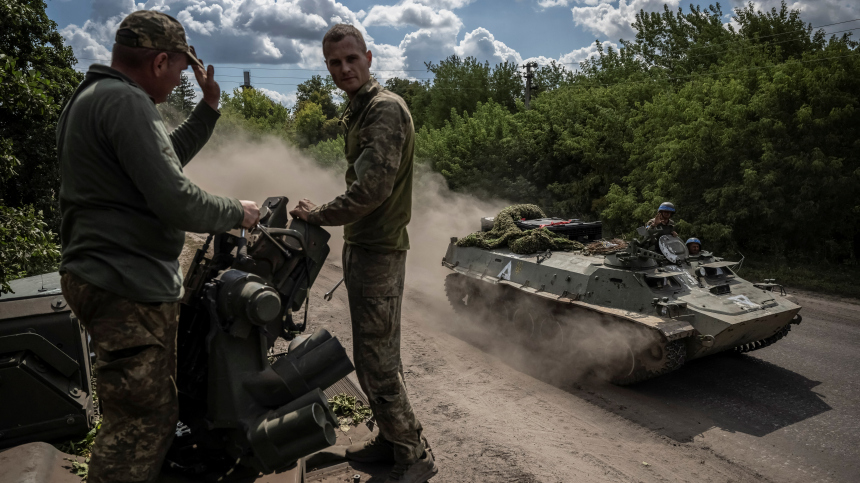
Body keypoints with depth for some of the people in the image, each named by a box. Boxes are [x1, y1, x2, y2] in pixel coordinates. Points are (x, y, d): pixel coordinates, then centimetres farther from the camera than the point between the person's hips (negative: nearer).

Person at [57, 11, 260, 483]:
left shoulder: (91, 97, 17)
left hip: (104, 277, 11)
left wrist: (208, 108, 20)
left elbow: (165, 158, 25)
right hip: (129, 288, -11)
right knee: (140, 423, -3)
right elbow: (176, 202, -24)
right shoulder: (125, 101, -18)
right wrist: (237, 212, -7)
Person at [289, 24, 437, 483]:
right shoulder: (357, 111, 17)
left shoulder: (386, 109, -16)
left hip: (379, 251, -10)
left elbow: (370, 189, -25)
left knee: (375, 360, -5)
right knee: (377, 355, 17)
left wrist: (317, 215, -11)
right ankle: (390, 440, 31)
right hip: (359, 245, 10)